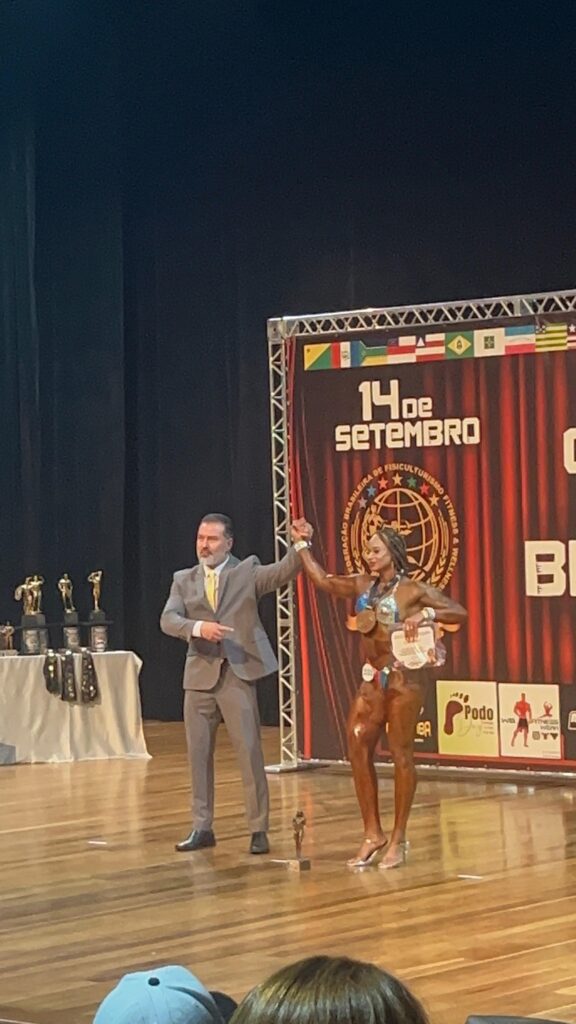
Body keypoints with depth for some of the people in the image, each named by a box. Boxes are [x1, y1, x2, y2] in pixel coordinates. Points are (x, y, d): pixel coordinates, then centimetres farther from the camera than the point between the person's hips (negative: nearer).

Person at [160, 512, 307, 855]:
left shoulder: (247, 571, 4)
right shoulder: (184, 579, 10)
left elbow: (284, 571, -12)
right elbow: (168, 619, -4)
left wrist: (302, 545, -30)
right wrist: (198, 627, -22)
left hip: (238, 674, -3)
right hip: (200, 675, 3)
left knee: (250, 752, -5)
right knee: (199, 754, 8)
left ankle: (259, 829, 2)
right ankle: (203, 828, 18)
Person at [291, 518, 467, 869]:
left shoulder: (413, 590, -7)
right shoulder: (364, 585, 10)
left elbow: (460, 613, -9)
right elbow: (323, 581, 18)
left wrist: (425, 614, -23)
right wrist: (304, 544, 19)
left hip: (405, 678, -7)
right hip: (374, 678, 7)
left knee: (401, 753, -2)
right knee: (358, 747, 0)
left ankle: (398, 839, 6)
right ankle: (373, 835, 9)